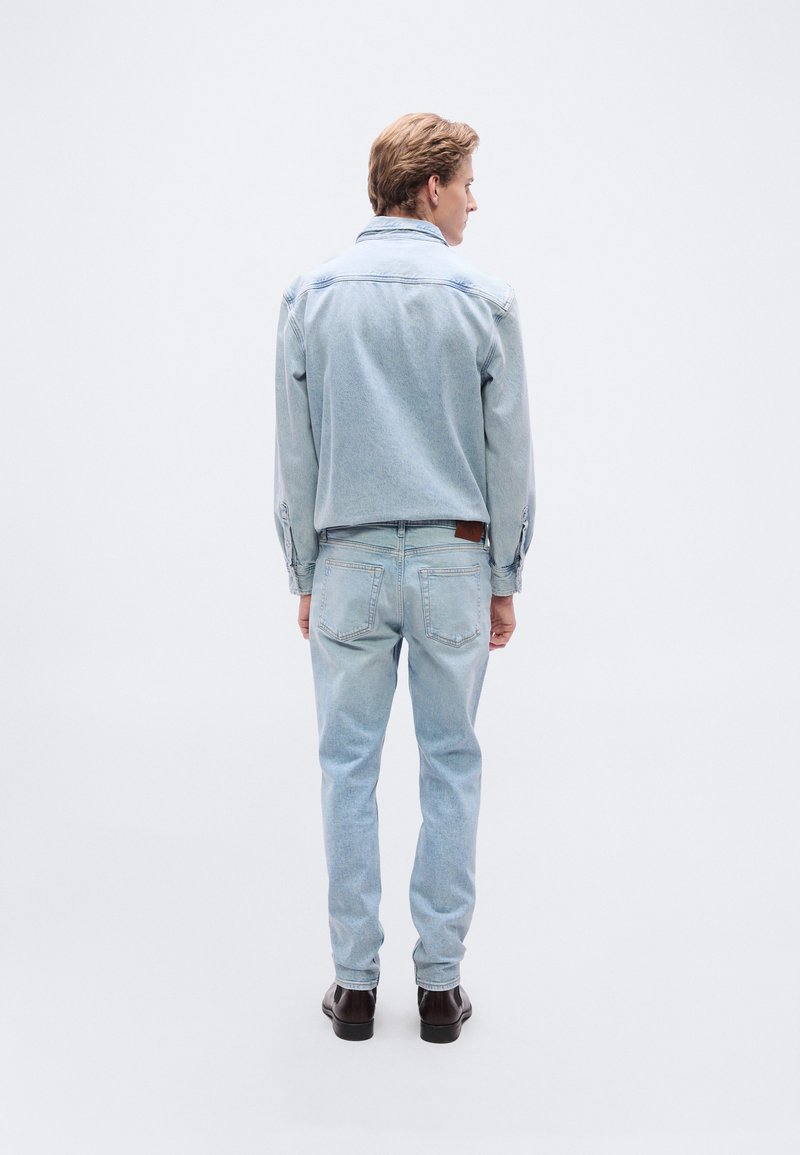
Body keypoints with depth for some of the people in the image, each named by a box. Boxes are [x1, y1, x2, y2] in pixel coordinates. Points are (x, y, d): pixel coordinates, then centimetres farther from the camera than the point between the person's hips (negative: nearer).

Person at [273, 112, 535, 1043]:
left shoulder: (310, 298, 1)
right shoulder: (484, 299, -4)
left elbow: (294, 455, 2)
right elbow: (509, 453, -2)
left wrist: (305, 575, 10)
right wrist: (505, 580, 6)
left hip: (348, 563, 1)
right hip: (453, 560, -1)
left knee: (349, 768, 9)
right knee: (450, 766, 9)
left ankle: (356, 983, 17)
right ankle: (439, 983, 17)